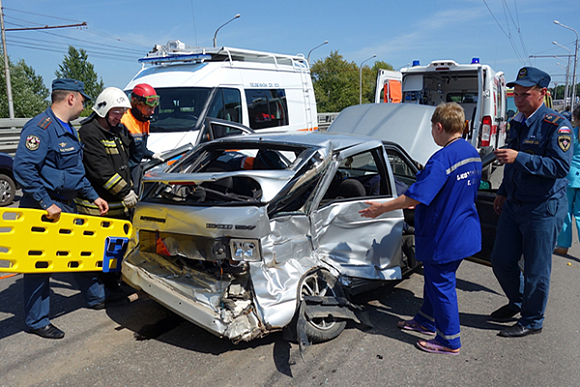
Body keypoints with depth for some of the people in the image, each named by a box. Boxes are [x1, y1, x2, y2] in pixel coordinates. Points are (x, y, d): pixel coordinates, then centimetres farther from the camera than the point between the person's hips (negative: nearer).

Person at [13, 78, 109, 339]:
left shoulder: (68, 130, 14)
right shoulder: (41, 127, -18)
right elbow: (23, 168, -26)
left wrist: (93, 196, 18)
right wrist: (46, 204, -26)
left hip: (67, 206, 10)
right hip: (42, 208, -9)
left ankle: (96, 298, 35)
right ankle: (36, 321, 14)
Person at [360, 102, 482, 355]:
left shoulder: (442, 159, -25)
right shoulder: (472, 153, 5)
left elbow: (415, 197, -27)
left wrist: (381, 208, -17)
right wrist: (419, 204, 21)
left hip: (443, 237, -9)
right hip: (465, 233, 9)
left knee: (441, 284, 5)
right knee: (435, 277, 23)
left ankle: (449, 341, 20)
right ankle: (426, 320, 40)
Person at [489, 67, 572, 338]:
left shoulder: (556, 125, -13)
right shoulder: (517, 123, 11)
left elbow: (561, 166, -25)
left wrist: (519, 158, -30)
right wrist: (503, 192, 22)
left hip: (544, 209, -7)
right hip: (514, 205, 8)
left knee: (536, 269, 4)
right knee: (501, 260, 13)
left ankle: (532, 321, 22)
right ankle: (518, 302, 37)